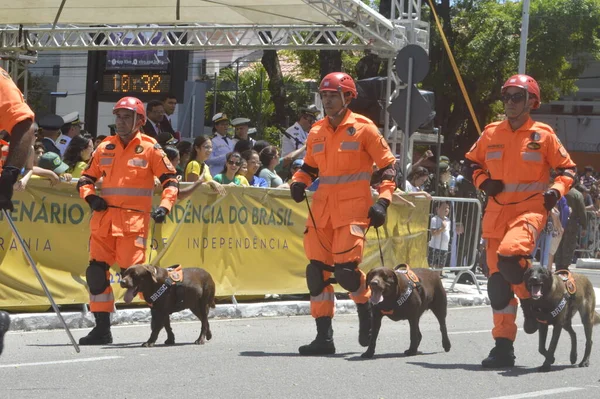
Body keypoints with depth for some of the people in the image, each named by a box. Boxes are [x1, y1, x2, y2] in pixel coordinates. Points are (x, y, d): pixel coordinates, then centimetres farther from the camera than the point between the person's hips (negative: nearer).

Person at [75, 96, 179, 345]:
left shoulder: (150, 147, 2)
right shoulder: (105, 147, 14)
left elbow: (170, 181, 3)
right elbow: (86, 178, 21)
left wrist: (164, 206, -12)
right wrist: (90, 196, 1)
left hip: (133, 220, -5)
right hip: (104, 219, 5)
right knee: (96, 272, 2)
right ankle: (102, 329, 9)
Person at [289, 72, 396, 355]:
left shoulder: (363, 128, -2)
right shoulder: (317, 132, 13)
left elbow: (387, 166, 0)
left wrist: (383, 201, -10)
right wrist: (299, 182, 4)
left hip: (353, 208, -6)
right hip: (322, 209, 6)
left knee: (345, 267, -16)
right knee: (317, 270, 0)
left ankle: (366, 313, 15)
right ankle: (323, 337, 6)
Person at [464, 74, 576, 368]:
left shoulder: (543, 135, 0)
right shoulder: (491, 133, 8)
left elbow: (567, 168, 8)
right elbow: (472, 162, 22)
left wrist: (556, 191, -9)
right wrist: (483, 182, 3)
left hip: (530, 208, -4)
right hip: (497, 211, 4)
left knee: (509, 254, -32)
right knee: (498, 280, 3)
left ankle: (532, 300, -3)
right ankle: (503, 346, 10)